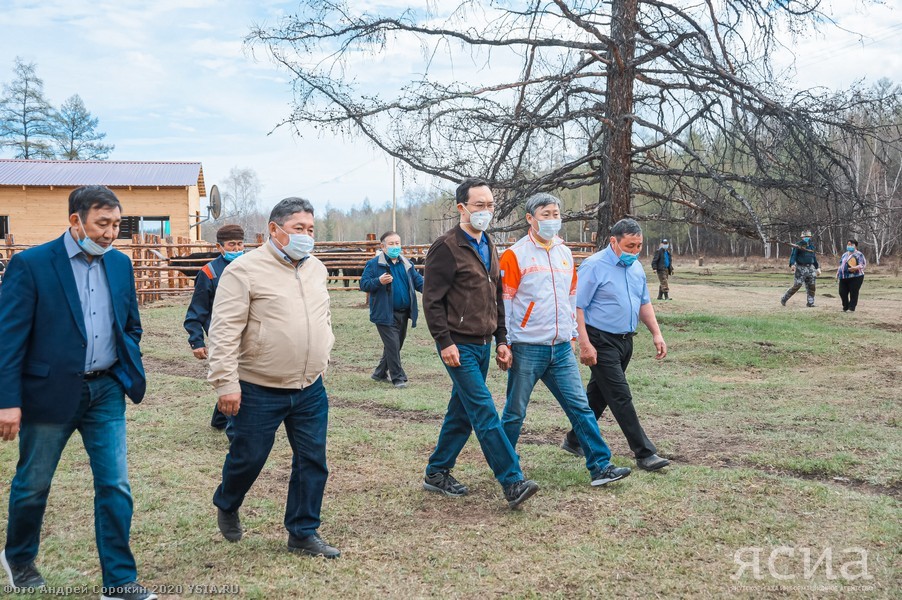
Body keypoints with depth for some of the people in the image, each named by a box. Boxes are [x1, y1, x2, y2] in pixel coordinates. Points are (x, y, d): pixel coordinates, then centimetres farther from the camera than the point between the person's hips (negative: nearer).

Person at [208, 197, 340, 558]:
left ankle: (303, 534, 22)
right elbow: (224, 332, -15)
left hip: (310, 390, 6)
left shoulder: (316, 269, 10)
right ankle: (226, 506, 39)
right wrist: (226, 382, -19)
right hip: (259, 391, -6)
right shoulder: (245, 271, -12)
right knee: (248, 458, 8)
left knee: (312, 461, 7)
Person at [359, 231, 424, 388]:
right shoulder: (374, 264, -6)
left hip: (403, 313, 6)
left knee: (396, 345, 15)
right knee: (393, 346, -7)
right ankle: (398, 377, 4)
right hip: (385, 314, -6)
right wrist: (379, 281, -27)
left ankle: (380, 373, 31)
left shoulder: (406, 263, 11)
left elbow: (418, 280, 9)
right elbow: (363, 284, -9)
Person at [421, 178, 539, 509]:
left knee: (461, 413, 13)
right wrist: (445, 342, -17)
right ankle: (513, 483, -8)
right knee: (485, 414, -9)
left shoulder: (489, 247, 16)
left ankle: (437, 474, 25)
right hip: (459, 346, -8)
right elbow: (432, 299, -12)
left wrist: (501, 339, 16)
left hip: (482, 345, 8)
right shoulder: (446, 247, -10)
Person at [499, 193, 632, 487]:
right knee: (515, 413, 6)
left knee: (580, 407, 3)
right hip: (527, 349, -5)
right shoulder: (515, 255, -7)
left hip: (561, 349, 5)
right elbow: (504, 302, -8)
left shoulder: (565, 253, 12)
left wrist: (573, 332, 19)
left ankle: (600, 466, 8)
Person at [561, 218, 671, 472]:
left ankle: (575, 441, 30)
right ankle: (644, 454, -5)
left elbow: (644, 303, 21)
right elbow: (577, 306, -17)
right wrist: (584, 344, -22)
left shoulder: (636, 267, 11)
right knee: (621, 397, -8)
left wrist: (656, 334, 11)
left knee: (598, 394, 16)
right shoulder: (594, 266, -14)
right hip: (601, 341, -8)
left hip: (625, 341, 8)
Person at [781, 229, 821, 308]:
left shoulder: (811, 246, 15)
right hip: (801, 268, -6)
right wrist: (792, 264, -27)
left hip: (810, 268, 6)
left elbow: (814, 258, 23)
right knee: (797, 285, -11)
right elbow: (793, 255, -11)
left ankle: (810, 302, 7)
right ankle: (784, 299, 0)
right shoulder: (798, 245, -3)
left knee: (811, 286, 0)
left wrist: (817, 267, 20)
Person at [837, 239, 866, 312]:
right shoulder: (844, 255, 21)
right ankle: (845, 307, 18)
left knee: (853, 293, -5)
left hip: (855, 277, -6)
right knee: (842, 292, 3)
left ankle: (852, 308, 3)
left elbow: (863, 264, -11)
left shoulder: (858, 254, -1)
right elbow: (841, 265, 28)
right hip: (843, 278, 6)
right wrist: (838, 273, 20)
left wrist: (856, 268, -27)